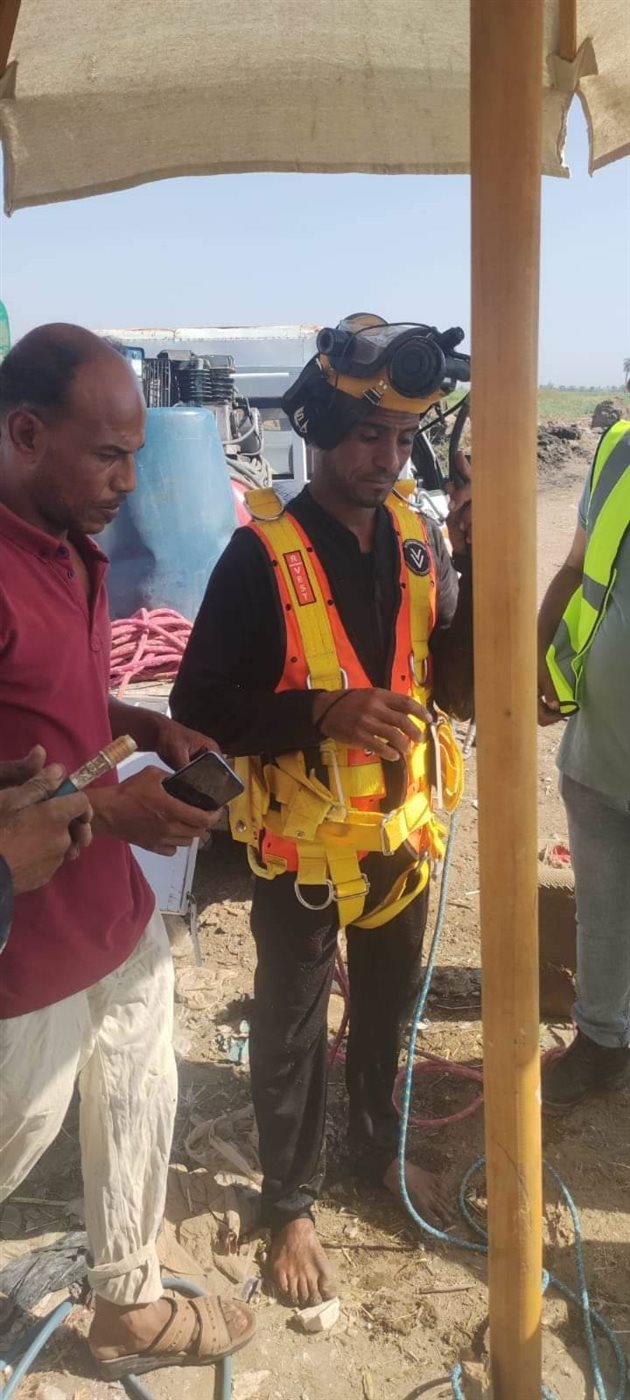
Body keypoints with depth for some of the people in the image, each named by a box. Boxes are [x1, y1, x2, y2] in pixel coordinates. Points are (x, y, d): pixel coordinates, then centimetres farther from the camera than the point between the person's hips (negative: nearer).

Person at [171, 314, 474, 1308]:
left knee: (388, 1010, 24)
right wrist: (325, 711, -30)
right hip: (302, 846, -4)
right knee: (290, 1032, 14)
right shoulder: (263, 552, -17)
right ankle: (291, 1201, 37)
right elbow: (199, 706, -17)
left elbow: (465, 690, -6)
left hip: (401, 833, 5)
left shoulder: (417, 539, -4)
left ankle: (380, 1148, 49)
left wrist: (479, 565, -18)